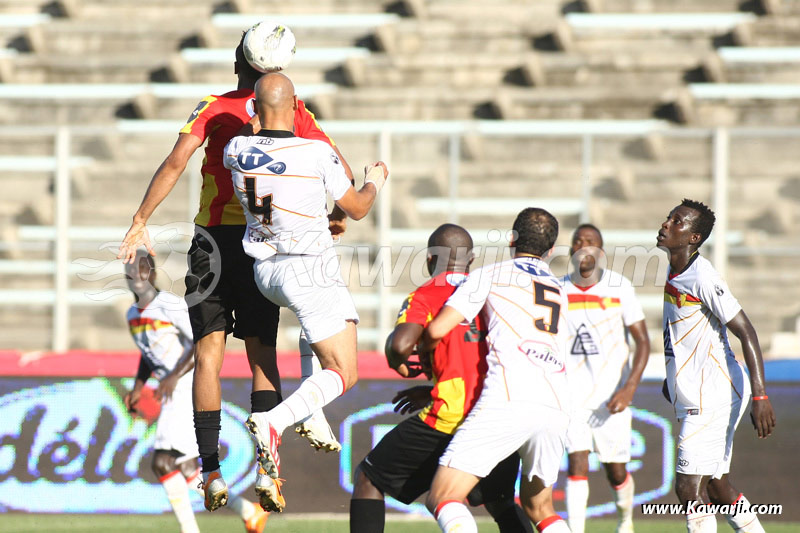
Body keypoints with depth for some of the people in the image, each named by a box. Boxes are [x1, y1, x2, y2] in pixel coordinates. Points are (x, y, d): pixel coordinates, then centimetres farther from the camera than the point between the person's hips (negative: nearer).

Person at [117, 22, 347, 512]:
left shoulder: (215, 109, -1)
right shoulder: (295, 114, 6)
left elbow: (175, 164, -13)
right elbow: (341, 171, 3)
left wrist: (140, 224, -11)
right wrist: (340, 214, 22)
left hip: (215, 240, -2)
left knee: (209, 357, 1)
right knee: (263, 357, 9)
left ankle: (211, 468, -8)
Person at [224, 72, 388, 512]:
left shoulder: (237, 152, -7)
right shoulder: (317, 155, -19)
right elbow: (357, 209, -3)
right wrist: (374, 183, 18)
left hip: (266, 273, 6)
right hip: (311, 273, -6)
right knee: (342, 374, 0)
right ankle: (273, 422, -27)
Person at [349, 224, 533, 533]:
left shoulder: (425, 296, 2)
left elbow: (400, 345, -15)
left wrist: (398, 364, 8)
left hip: (451, 418, -5)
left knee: (368, 478, 11)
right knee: (501, 503, 29)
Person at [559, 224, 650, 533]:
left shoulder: (619, 287, -6)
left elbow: (643, 342, -6)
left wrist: (630, 388, -18)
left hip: (611, 396, -1)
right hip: (573, 394, 1)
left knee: (616, 471, 6)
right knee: (577, 463, -14)